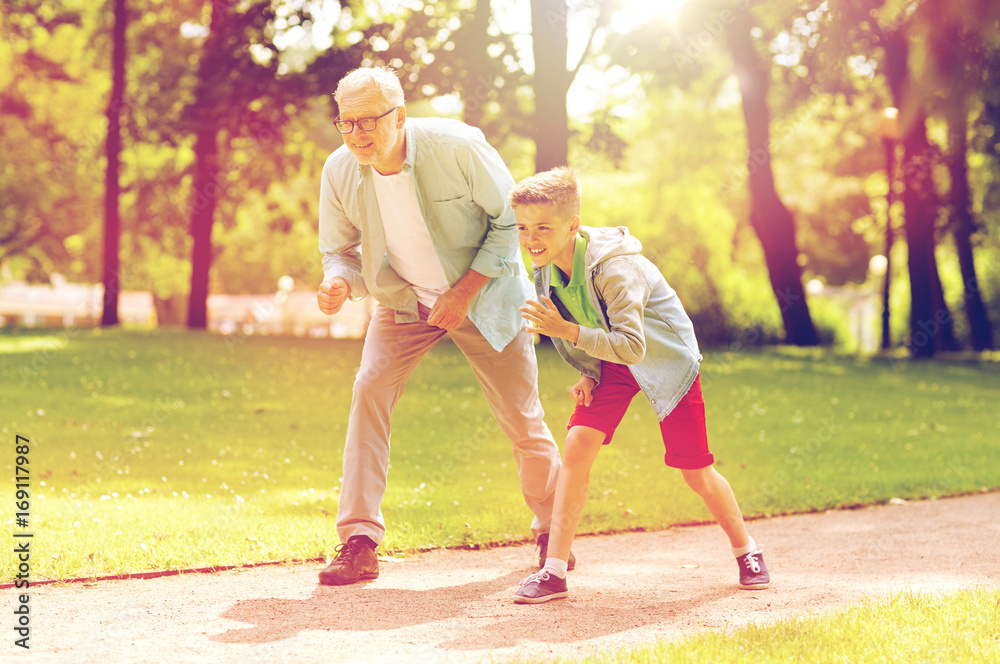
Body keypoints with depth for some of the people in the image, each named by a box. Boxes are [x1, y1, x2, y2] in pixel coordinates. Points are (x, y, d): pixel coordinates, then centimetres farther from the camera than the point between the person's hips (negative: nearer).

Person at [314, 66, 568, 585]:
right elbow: (340, 249, -3)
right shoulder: (339, 172, -17)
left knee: (520, 415, 3)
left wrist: (465, 292, -22)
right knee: (369, 390, -19)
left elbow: (510, 221, -16)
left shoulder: (457, 147, -27)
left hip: (483, 294, -2)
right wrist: (338, 283, -28)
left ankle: (552, 532, 29)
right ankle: (359, 543, -14)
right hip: (404, 300, 3)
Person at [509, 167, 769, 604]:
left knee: (697, 474, 0)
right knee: (577, 445, -16)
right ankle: (555, 571, -13)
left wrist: (568, 332, -45)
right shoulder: (547, 270, -10)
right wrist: (588, 372, -6)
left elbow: (632, 346, -39)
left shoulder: (614, 268, -33)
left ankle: (745, 550, 28)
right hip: (609, 364, 5)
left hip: (666, 358, -5)